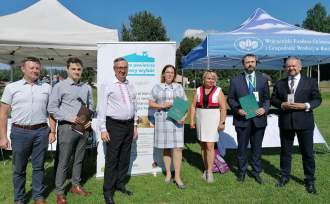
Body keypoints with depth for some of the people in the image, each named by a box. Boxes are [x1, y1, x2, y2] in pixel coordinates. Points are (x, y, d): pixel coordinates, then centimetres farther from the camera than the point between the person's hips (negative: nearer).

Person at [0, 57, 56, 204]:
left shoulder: (46, 87, 7)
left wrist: (52, 131, 4)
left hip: (41, 132, 1)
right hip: (19, 132, -1)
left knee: (38, 167, 11)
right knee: (19, 169, 10)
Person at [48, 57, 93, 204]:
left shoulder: (87, 87, 10)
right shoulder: (60, 86, -3)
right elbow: (52, 108, -7)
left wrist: (90, 120, 1)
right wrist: (69, 117, -15)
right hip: (67, 127, -4)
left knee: (79, 159, 15)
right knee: (64, 161, 2)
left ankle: (76, 186, 31)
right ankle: (59, 192, 16)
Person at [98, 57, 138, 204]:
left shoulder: (130, 86, 11)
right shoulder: (108, 86, -6)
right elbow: (102, 108, -8)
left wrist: (135, 126, 13)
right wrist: (103, 129, -12)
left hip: (129, 125, 6)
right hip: (114, 125, -6)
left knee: (125, 157, 14)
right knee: (112, 159, -1)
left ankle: (120, 184, 31)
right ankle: (108, 191, 14)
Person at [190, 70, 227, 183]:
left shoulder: (218, 91, -2)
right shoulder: (198, 90, 6)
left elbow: (223, 108, -6)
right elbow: (193, 106, 6)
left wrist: (222, 122, -13)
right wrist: (192, 120, -1)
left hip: (213, 120, -3)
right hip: (200, 120, 3)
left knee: (210, 146, -8)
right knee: (203, 146, 10)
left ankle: (210, 172, 1)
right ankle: (206, 169, 24)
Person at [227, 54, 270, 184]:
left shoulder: (263, 80, 9)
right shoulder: (235, 80, 2)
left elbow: (267, 98, 9)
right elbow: (230, 99, 3)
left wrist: (264, 108, -10)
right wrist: (237, 109, -13)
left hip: (259, 119, 2)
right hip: (242, 119, -1)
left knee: (257, 148, 12)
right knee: (242, 147, 9)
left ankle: (256, 172, 28)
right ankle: (242, 171, 26)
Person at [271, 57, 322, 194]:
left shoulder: (310, 82, 4)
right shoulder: (279, 83, 9)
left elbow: (317, 99, 1)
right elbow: (273, 99, 7)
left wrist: (305, 105, -16)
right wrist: (282, 104, -12)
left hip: (304, 123, -1)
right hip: (285, 122, 2)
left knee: (307, 152, 6)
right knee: (285, 151, 12)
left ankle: (310, 180, 21)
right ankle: (285, 176, 27)